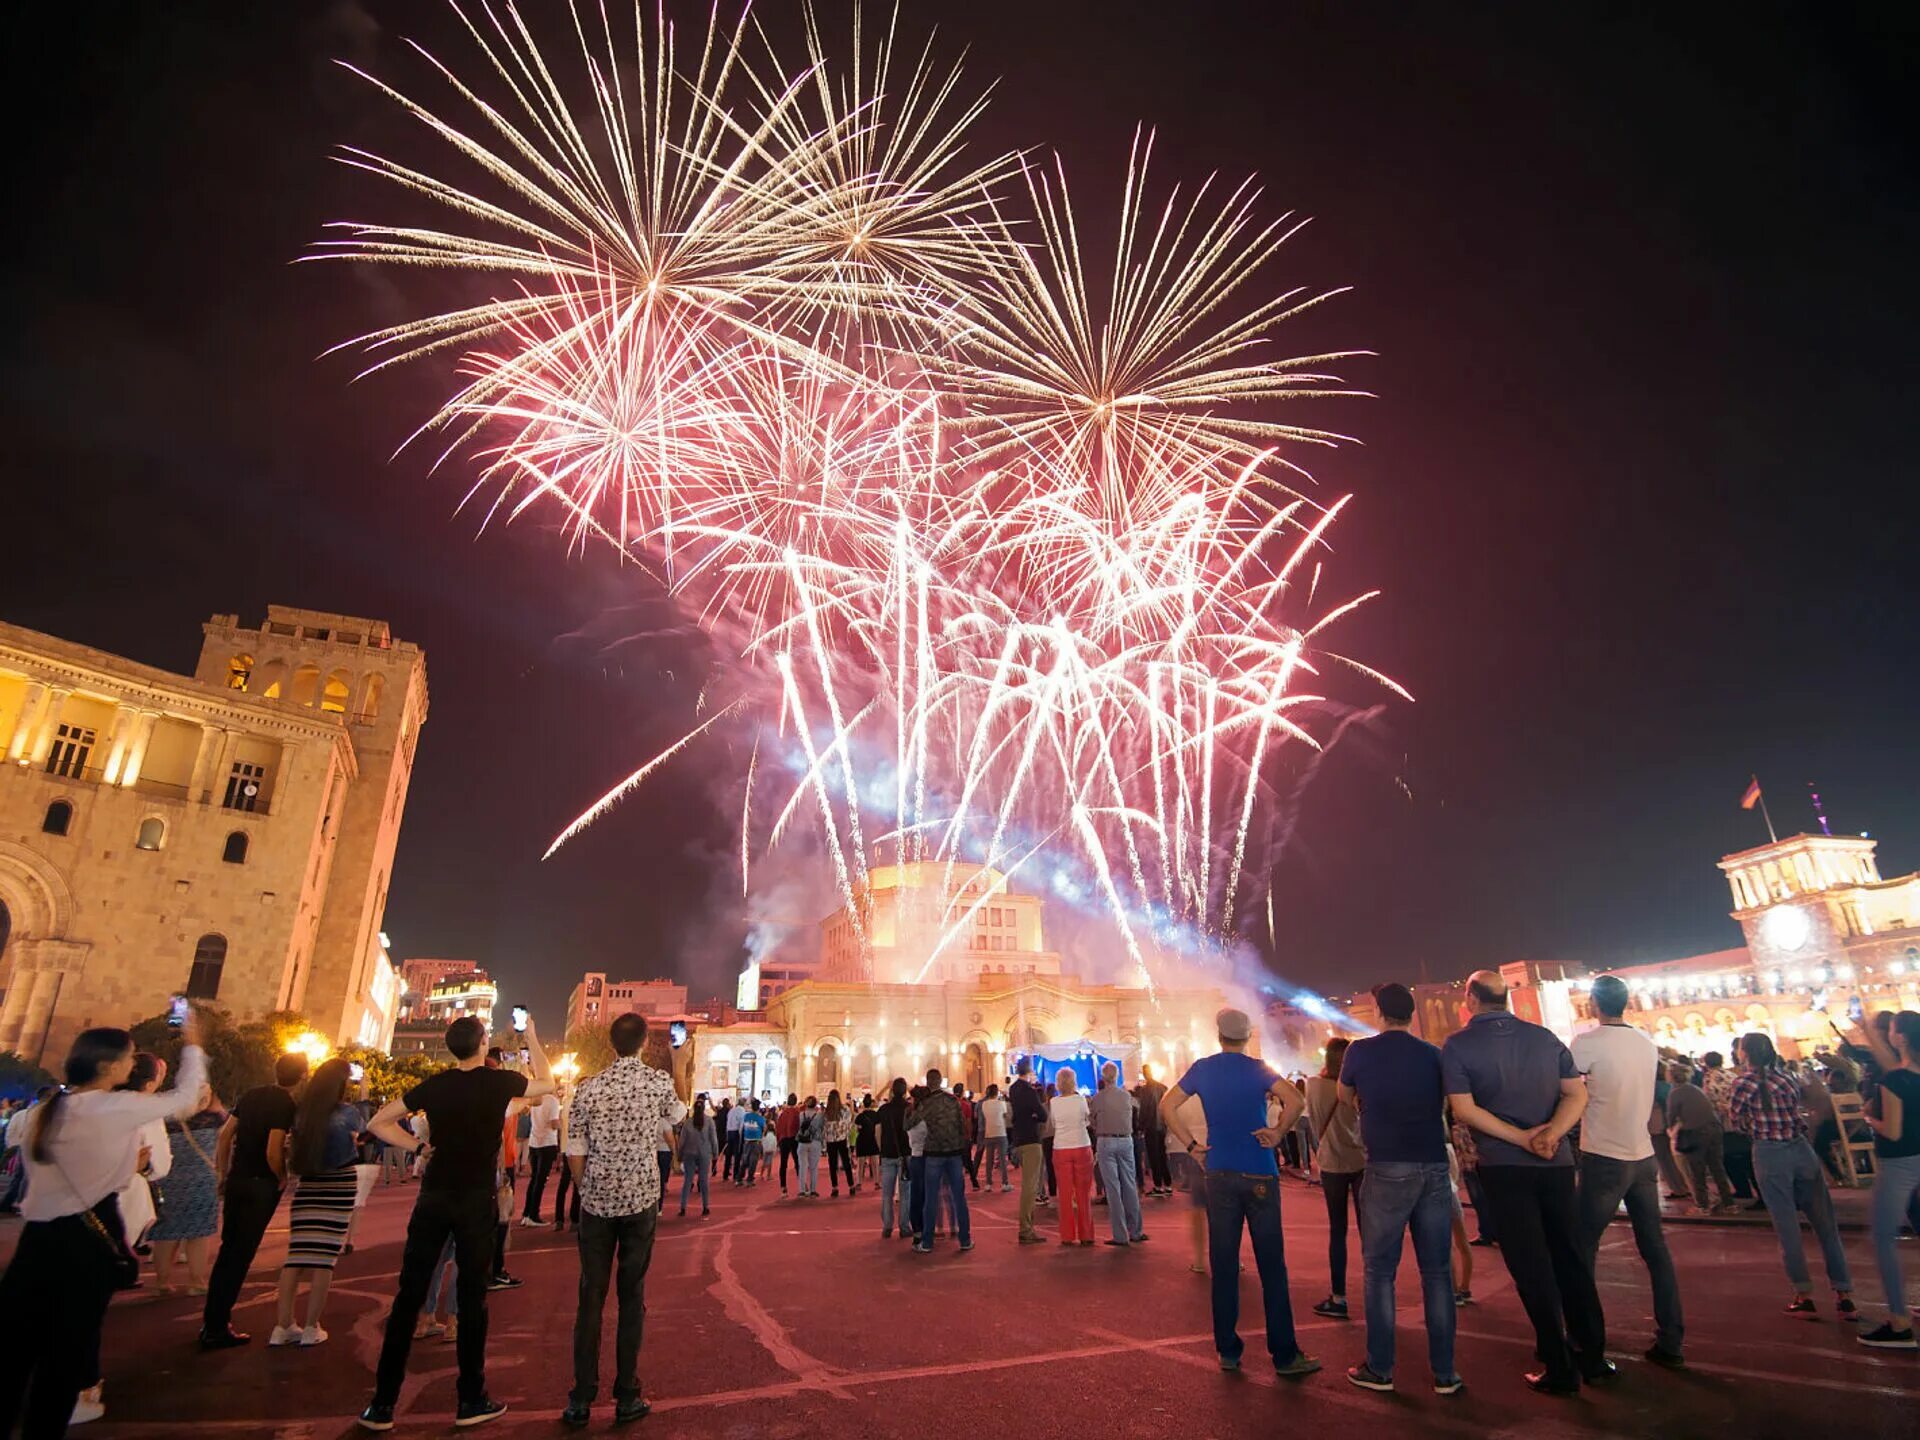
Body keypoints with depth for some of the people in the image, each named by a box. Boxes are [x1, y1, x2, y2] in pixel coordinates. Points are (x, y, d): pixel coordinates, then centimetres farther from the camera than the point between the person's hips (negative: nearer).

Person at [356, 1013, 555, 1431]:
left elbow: (378, 1123, 4)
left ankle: (383, 1404, 14)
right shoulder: (500, 1082, -8)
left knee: (408, 1297, 9)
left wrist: (418, 1146, 6)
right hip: (477, 1201, -3)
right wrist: (532, 1036, 17)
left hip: (433, 1198, 3)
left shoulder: (433, 1085, 0)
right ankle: (471, 1401, 14)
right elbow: (547, 1084, 11)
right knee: (472, 1298, 5)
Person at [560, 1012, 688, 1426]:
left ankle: (581, 1399, 14)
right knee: (632, 1297, 7)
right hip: (641, 1199, -1)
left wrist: (586, 1192, 12)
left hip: (597, 1202, 1)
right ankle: (627, 1397, 13)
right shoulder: (658, 1081, -6)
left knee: (591, 1297, 10)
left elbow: (575, 1153, -1)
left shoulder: (589, 1088, -4)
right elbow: (677, 1115, 15)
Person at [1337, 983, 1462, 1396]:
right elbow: (1442, 1107, 17)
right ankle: (1444, 1373, 15)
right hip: (1435, 1168, 3)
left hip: (1387, 1170, -3)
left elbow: (1346, 1097, 15)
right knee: (1437, 1271, 11)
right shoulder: (1433, 1055, 5)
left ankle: (1379, 1369, 11)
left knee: (1380, 1270, 7)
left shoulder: (1360, 1051, -3)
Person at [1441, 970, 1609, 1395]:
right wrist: (1551, 1133, -13)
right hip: (1556, 1162, 4)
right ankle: (1592, 1357, 24)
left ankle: (1560, 1368, 12)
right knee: (1571, 1258, 16)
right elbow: (1577, 1093, -2)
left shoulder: (1457, 1045, -7)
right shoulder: (1544, 1037, 5)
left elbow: (1465, 1109, -14)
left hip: (1503, 1167, -4)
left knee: (1531, 1266, 5)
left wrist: (1522, 1137, -12)